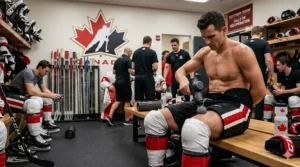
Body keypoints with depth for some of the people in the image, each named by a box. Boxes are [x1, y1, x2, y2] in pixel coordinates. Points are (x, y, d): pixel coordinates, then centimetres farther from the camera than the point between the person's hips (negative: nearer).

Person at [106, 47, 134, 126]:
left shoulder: (117, 60, 13)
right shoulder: (128, 60, -11)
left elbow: (114, 71, 15)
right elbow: (130, 71, -20)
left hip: (117, 82, 7)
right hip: (125, 82, -7)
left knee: (118, 100, 13)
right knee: (127, 101, 3)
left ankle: (110, 117, 2)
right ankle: (127, 120, 10)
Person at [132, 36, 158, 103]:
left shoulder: (136, 52, 7)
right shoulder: (152, 52, -6)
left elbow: (133, 66, 6)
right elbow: (155, 67, -13)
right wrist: (150, 70, 7)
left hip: (138, 77, 5)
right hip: (148, 77, -4)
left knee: (137, 100, 7)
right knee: (150, 99, 1)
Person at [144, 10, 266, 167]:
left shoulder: (241, 51, -7)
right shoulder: (205, 52, 12)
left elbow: (260, 90, -8)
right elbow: (181, 70, 18)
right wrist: (183, 80, -6)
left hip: (235, 104, -7)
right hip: (209, 101, 7)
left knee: (193, 128, -42)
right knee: (153, 119, -9)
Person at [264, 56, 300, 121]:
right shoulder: (280, 74, 0)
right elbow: (277, 86, 2)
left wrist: (283, 91, -31)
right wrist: (272, 87, -22)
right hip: (287, 94, 7)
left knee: (293, 100, -42)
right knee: (267, 97, -10)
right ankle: (267, 121, -6)